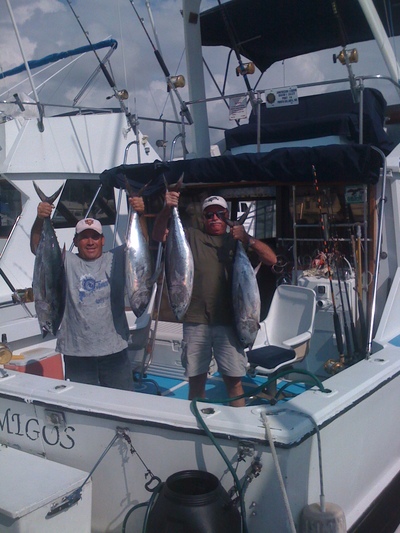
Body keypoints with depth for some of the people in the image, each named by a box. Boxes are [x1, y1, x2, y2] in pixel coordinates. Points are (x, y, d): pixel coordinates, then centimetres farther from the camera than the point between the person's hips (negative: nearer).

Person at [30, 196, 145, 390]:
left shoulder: (116, 259, 3)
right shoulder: (66, 262, 2)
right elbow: (37, 247, -6)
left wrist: (138, 215, -22)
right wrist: (40, 220, -23)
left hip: (114, 349, 1)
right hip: (76, 352, 0)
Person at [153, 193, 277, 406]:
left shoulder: (237, 240, 11)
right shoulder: (191, 236, 10)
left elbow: (271, 259, 2)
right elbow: (159, 235, -2)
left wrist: (248, 239, -14)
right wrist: (167, 209, -19)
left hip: (228, 320, 0)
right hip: (195, 320, 0)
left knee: (234, 380, 3)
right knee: (196, 379, 9)